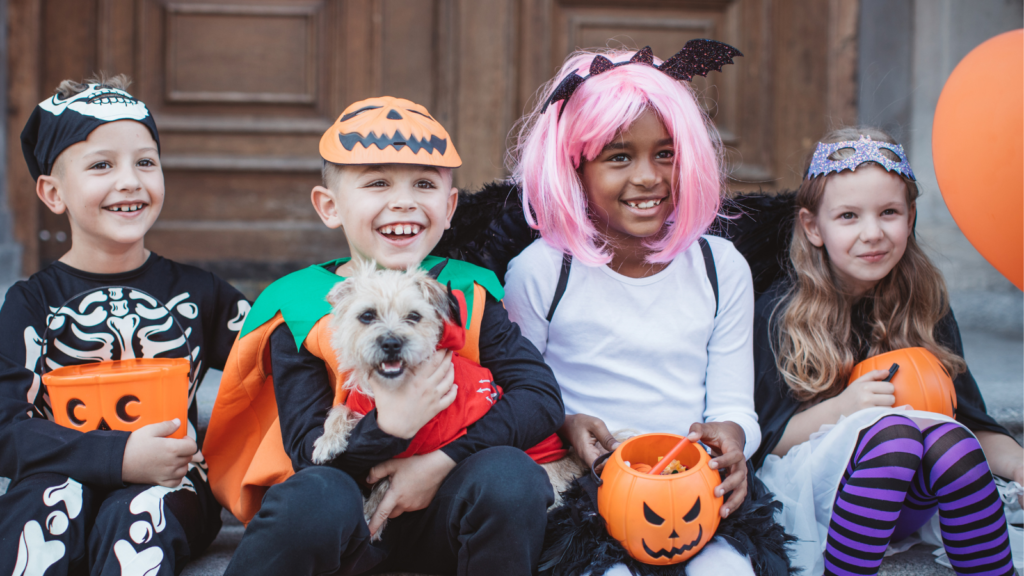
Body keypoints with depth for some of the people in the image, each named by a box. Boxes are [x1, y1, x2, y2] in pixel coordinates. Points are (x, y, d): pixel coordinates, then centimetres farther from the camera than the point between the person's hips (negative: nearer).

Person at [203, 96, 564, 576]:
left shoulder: (467, 295, 2)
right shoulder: (300, 310, -3)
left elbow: (543, 397, -9)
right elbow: (305, 449, -11)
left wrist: (443, 461, -19)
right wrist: (389, 427, -30)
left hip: (437, 511, 2)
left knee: (510, 473, -28)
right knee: (315, 496, -35)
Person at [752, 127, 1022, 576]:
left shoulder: (926, 306, 4)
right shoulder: (780, 314, -6)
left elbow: (970, 418, 1)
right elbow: (765, 441, -7)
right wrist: (842, 408, -23)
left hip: (905, 504, 3)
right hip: (801, 497, -3)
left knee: (950, 438, -30)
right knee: (892, 429, -33)